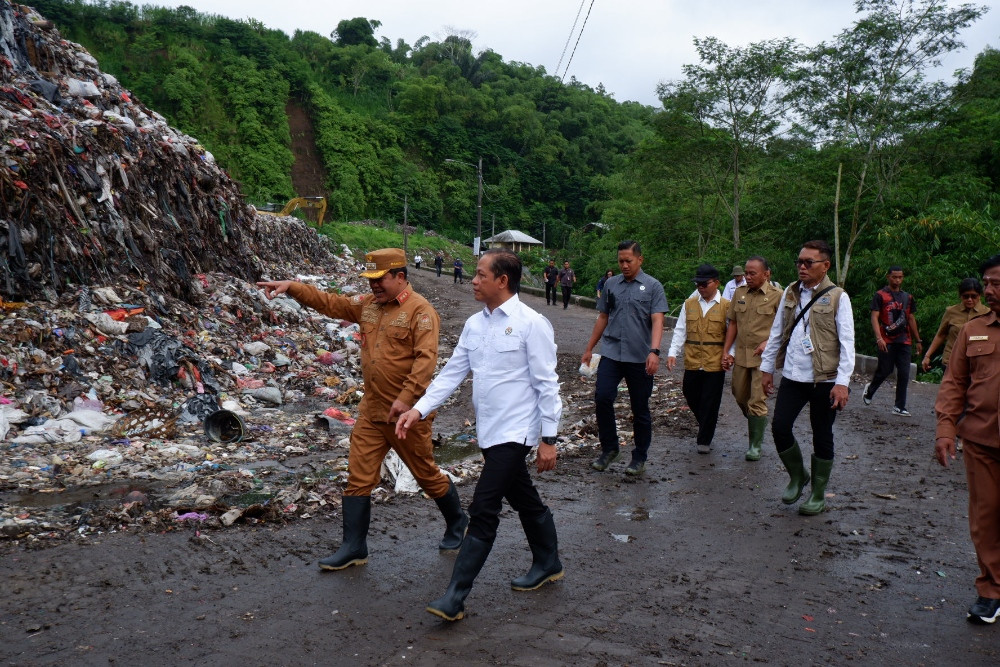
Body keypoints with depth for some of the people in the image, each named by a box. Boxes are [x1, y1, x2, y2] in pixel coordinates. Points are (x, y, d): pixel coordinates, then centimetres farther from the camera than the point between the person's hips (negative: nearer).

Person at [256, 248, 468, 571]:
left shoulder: (420, 310, -14)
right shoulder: (368, 304, 8)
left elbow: (426, 358, -23)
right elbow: (328, 302, 9)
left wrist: (407, 398, -29)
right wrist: (291, 287, -1)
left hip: (406, 413, -6)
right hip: (371, 411, 7)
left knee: (427, 474, 10)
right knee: (358, 478, 5)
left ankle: (457, 522, 35)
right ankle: (354, 548, 15)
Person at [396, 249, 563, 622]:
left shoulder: (531, 323, -13)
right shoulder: (474, 324, 7)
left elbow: (546, 384, -12)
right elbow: (452, 373, 8)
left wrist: (548, 439, -12)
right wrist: (420, 409, -3)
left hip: (514, 433, -7)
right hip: (489, 433, 7)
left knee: (483, 511, -8)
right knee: (524, 501, 21)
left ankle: (455, 597, -3)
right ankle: (548, 565, 40)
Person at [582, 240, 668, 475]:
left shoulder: (653, 286, -1)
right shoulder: (611, 284, 10)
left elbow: (657, 321, -10)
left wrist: (654, 351, -24)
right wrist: (589, 348, 17)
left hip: (640, 358, -2)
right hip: (611, 353, 3)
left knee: (640, 409, 6)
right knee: (602, 398, -11)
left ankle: (639, 458, 21)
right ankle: (609, 448, 8)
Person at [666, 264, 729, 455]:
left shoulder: (726, 306, 0)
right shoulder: (689, 304, 9)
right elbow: (680, 330, 9)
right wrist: (673, 353, -2)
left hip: (715, 363, -3)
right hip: (692, 362, 3)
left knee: (710, 403, 2)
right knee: (691, 397, 10)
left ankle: (704, 440, 13)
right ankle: (705, 428, 35)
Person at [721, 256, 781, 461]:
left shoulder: (776, 295, -7)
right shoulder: (739, 293, 7)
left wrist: (768, 342, -18)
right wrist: (726, 352, 9)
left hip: (763, 357, -5)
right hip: (740, 354, 5)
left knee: (757, 401, -4)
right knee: (740, 397, 15)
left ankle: (755, 445, 8)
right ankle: (758, 426, 41)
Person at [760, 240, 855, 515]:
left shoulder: (837, 297, -7)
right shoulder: (790, 293, 8)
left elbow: (847, 342, -10)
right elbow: (776, 333, 13)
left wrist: (842, 382, -17)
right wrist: (767, 368, 12)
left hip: (824, 379, -4)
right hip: (793, 376, 4)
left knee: (822, 436, 7)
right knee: (780, 427, -1)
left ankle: (818, 494, 22)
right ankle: (797, 476, 25)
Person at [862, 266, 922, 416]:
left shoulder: (908, 297, 14)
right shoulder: (880, 296, -2)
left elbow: (911, 320, 21)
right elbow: (874, 318, -9)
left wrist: (918, 341, 21)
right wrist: (879, 338, -21)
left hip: (904, 341, 5)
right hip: (886, 341, -5)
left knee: (904, 374, 0)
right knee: (885, 370, -1)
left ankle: (900, 407, 5)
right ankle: (869, 390, 29)